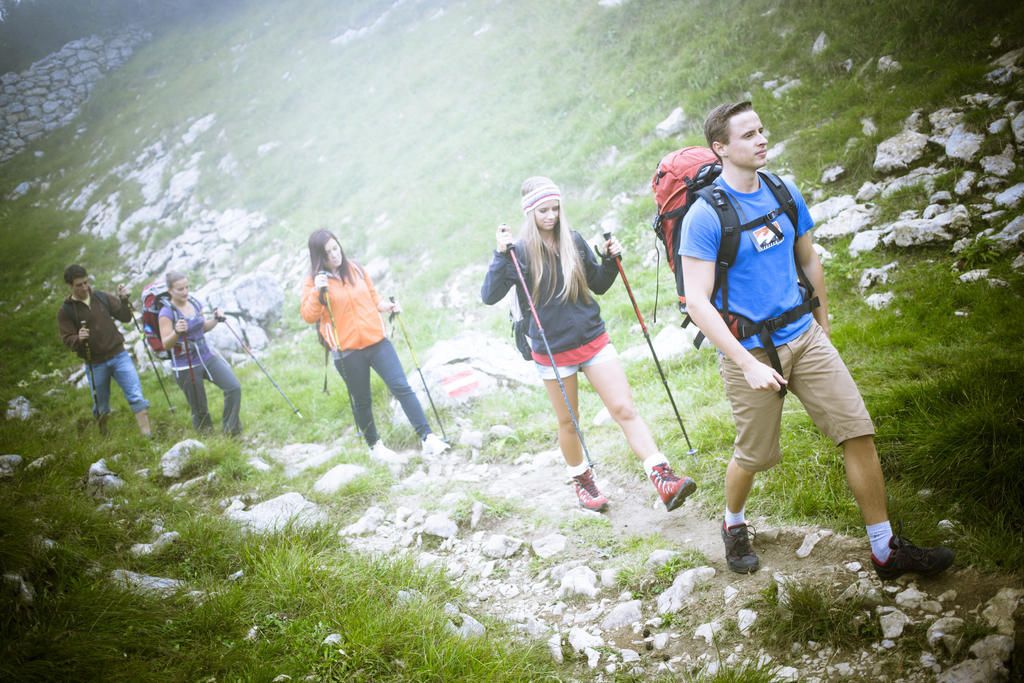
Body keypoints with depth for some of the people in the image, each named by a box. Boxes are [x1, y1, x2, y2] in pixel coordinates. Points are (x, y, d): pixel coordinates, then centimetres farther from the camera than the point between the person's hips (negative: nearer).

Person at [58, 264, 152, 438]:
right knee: (101, 407, 10)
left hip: (118, 355, 1)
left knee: (136, 396, -11)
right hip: (95, 364, -1)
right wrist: (78, 339, -29)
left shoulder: (102, 297, 4)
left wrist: (124, 300, -10)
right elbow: (67, 340, -7)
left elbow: (125, 317, 7)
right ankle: (103, 436, 37)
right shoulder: (65, 311, -3)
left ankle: (147, 435, -9)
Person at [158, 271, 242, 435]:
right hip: (186, 366, -5)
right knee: (200, 410, 1)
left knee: (234, 387, -11)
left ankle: (230, 431, 5)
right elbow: (165, 344, -19)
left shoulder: (195, 303, 5)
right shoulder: (166, 313, -13)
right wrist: (177, 332, -38)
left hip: (207, 357, 5)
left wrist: (215, 320, 0)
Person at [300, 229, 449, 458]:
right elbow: (308, 316, -9)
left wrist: (386, 306, -1)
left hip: (376, 341, 3)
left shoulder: (355, 269, 8)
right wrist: (317, 292, -23)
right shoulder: (313, 281, -3)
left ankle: (427, 438, -6)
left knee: (402, 387, -6)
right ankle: (374, 444, 28)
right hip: (347, 351, -3)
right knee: (362, 401, 8)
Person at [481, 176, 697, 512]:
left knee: (625, 409, -6)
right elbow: (489, 296, -16)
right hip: (553, 351, -2)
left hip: (593, 340, 2)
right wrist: (501, 254, -25)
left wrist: (610, 260, -6)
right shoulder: (520, 252, -8)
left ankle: (663, 478, -12)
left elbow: (598, 285, 12)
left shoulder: (574, 240, 2)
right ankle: (581, 480, 35)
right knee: (568, 422, 13)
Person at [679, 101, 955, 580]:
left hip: (804, 337, 5)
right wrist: (749, 364, -23)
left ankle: (886, 552, 9)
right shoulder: (704, 216, -15)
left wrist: (823, 325, 21)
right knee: (754, 455, 8)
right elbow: (697, 302, -19)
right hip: (749, 350, -5)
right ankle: (733, 523, 40)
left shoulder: (785, 193, 5)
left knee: (859, 433, -2)